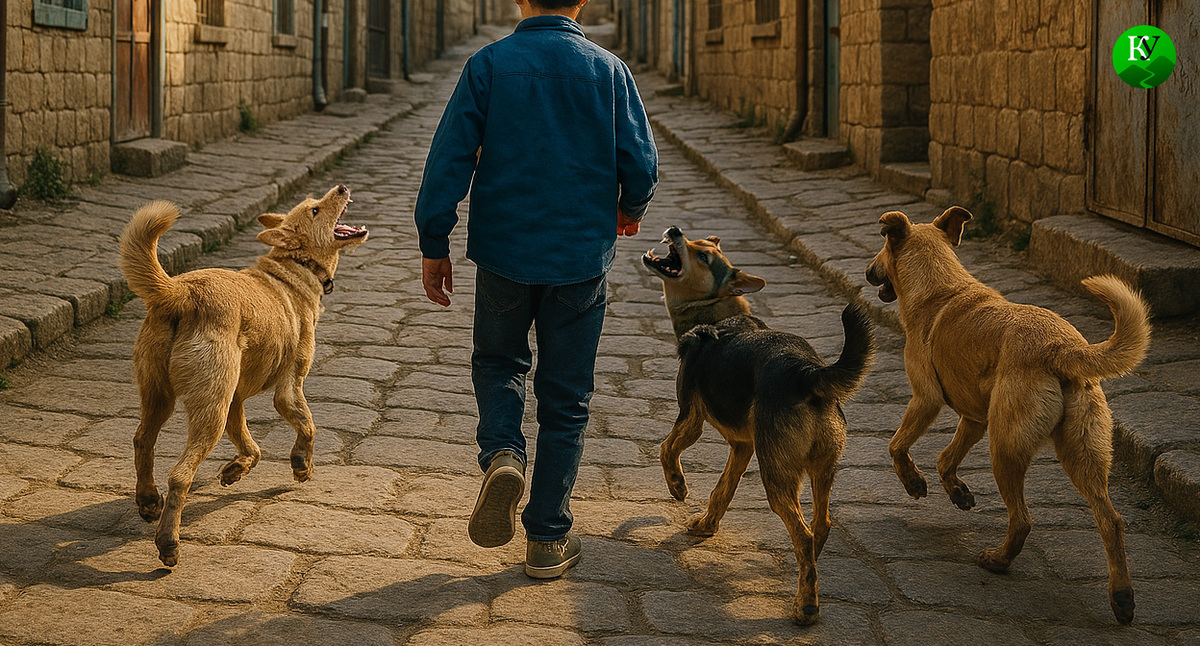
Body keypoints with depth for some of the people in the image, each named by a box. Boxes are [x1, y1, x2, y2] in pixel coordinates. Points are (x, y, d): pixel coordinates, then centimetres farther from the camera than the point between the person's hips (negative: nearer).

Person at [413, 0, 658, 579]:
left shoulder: (488, 65, -5)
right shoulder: (607, 70, -3)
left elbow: (448, 159, -8)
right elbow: (640, 163, -4)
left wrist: (434, 246, 0)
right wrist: (629, 209, 18)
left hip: (504, 252, 0)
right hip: (581, 255, 0)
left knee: (498, 362, 24)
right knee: (565, 399, 10)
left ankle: (502, 455, -5)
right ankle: (548, 539, 13)